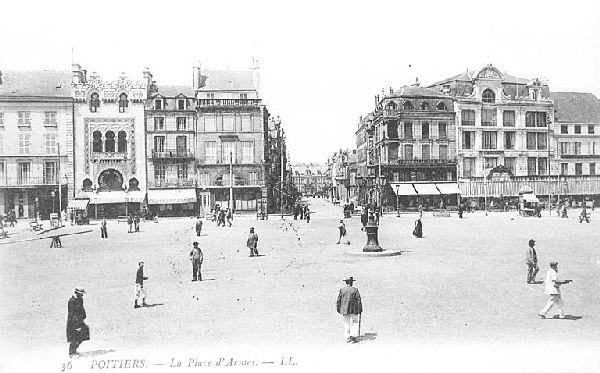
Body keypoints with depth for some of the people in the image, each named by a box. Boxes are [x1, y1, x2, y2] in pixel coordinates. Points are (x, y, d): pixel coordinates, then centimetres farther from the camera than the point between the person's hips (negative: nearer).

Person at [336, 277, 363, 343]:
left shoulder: (342, 290, 0)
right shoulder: (355, 290, -5)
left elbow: (338, 300, 2)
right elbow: (359, 300, -4)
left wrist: (339, 310, 11)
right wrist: (360, 310, 3)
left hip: (344, 310, 2)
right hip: (353, 310, -2)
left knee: (346, 324, 10)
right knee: (354, 323, 8)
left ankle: (347, 338, 10)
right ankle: (354, 337, -1)